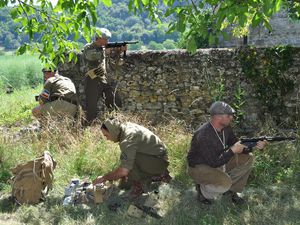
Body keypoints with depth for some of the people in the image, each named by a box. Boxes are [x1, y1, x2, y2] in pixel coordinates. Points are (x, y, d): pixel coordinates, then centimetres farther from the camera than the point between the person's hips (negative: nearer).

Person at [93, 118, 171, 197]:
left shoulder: (128, 139, -26)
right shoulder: (127, 126, 3)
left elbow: (123, 171, -28)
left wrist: (104, 178, -15)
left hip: (159, 162, -10)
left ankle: (139, 184, -4)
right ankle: (159, 175, 20)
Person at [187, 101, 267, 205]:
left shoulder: (226, 127, -7)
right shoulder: (203, 135, -34)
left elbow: (236, 144, 6)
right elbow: (214, 163, -31)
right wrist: (232, 150, -27)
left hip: (218, 160, 9)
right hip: (199, 167, -9)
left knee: (248, 158, 0)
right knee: (225, 182, -34)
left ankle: (231, 189, 11)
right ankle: (202, 190, -2)